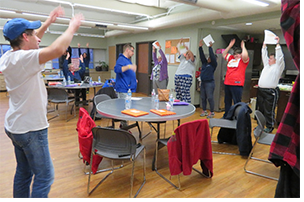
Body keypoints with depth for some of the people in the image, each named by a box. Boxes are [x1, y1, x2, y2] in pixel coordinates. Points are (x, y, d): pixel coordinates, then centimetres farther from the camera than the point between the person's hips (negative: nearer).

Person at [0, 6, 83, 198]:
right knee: (45, 177, 2)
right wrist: (72, 28, -20)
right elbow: (58, 49, -37)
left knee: (24, 172, 22)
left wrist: (47, 23, 20)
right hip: (30, 129, -10)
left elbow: (31, 42, 21)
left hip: (16, 126, 10)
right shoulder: (23, 59, -23)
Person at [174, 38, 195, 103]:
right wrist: (180, 43, 8)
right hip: (177, 77, 6)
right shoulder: (183, 58, 20)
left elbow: (192, 55, -16)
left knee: (185, 94, -10)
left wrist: (187, 49, -19)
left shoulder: (191, 61, 6)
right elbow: (178, 50, 19)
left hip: (186, 78, -6)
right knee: (178, 93, 8)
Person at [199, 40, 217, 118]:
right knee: (203, 98, 10)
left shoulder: (213, 64, -2)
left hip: (210, 83, -7)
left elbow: (212, 56, -15)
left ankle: (212, 112, 4)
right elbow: (202, 56, 10)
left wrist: (210, 47, -15)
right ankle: (204, 111, 21)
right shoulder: (204, 63, 15)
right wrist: (200, 47, 3)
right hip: (203, 82, 7)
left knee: (210, 98, -5)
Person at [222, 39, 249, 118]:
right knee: (227, 101, 17)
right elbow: (224, 54, 27)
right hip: (227, 84, 7)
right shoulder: (231, 58, 16)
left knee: (237, 102, -5)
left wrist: (243, 47, -6)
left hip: (237, 85, -7)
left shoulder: (243, 60, -1)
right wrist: (230, 46, 19)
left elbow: (245, 56, -22)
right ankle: (226, 116, 29)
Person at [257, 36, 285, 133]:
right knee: (260, 109, 12)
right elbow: (264, 55, 24)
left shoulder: (278, 66, 1)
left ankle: (269, 127, 8)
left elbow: (280, 56, -10)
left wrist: (277, 44, -9)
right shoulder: (267, 65, 19)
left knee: (269, 111, -3)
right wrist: (264, 44, 22)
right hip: (260, 91, 7)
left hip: (270, 92, -7)